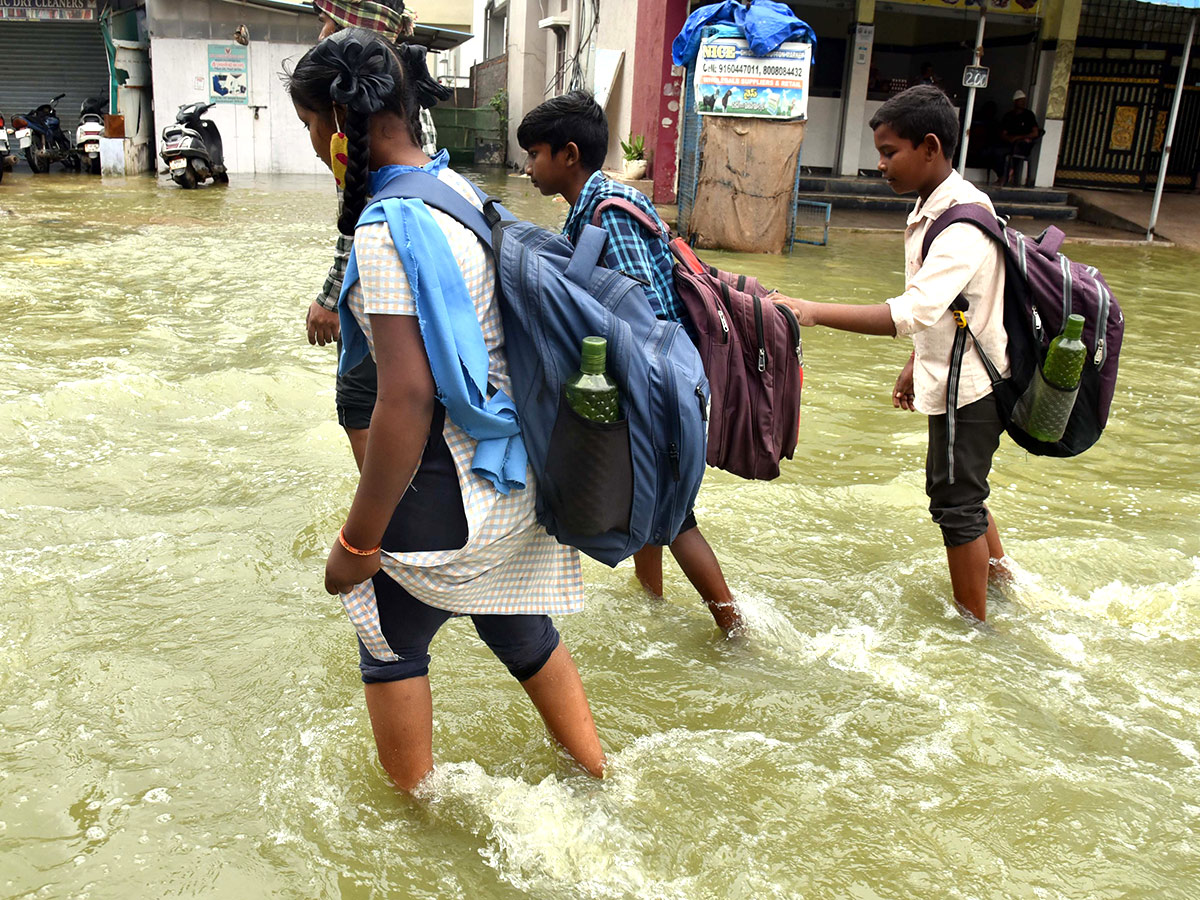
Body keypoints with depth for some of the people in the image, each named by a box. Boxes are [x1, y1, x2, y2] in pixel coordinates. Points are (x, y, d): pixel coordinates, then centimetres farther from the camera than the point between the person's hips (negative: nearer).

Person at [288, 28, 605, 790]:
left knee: (391, 642, 16)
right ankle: (599, 782, 39)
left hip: (446, 482, -8)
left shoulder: (387, 227, -22)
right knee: (521, 629, 24)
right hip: (515, 472, 8)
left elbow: (408, 396, -27)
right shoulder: (461, 190, 7)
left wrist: (359, 541, -20)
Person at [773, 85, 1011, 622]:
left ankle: (975, 624, 18)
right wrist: (916, 366, 21)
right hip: (952, 374, 10)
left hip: (969, 383, -10)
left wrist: (814, 312, -44)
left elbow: (911, 313, -40)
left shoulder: (963, 224, -27)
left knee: (956, 501, 2)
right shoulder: (931, 207, 5)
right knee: (959, 488, 24)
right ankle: (997, 574, 46)